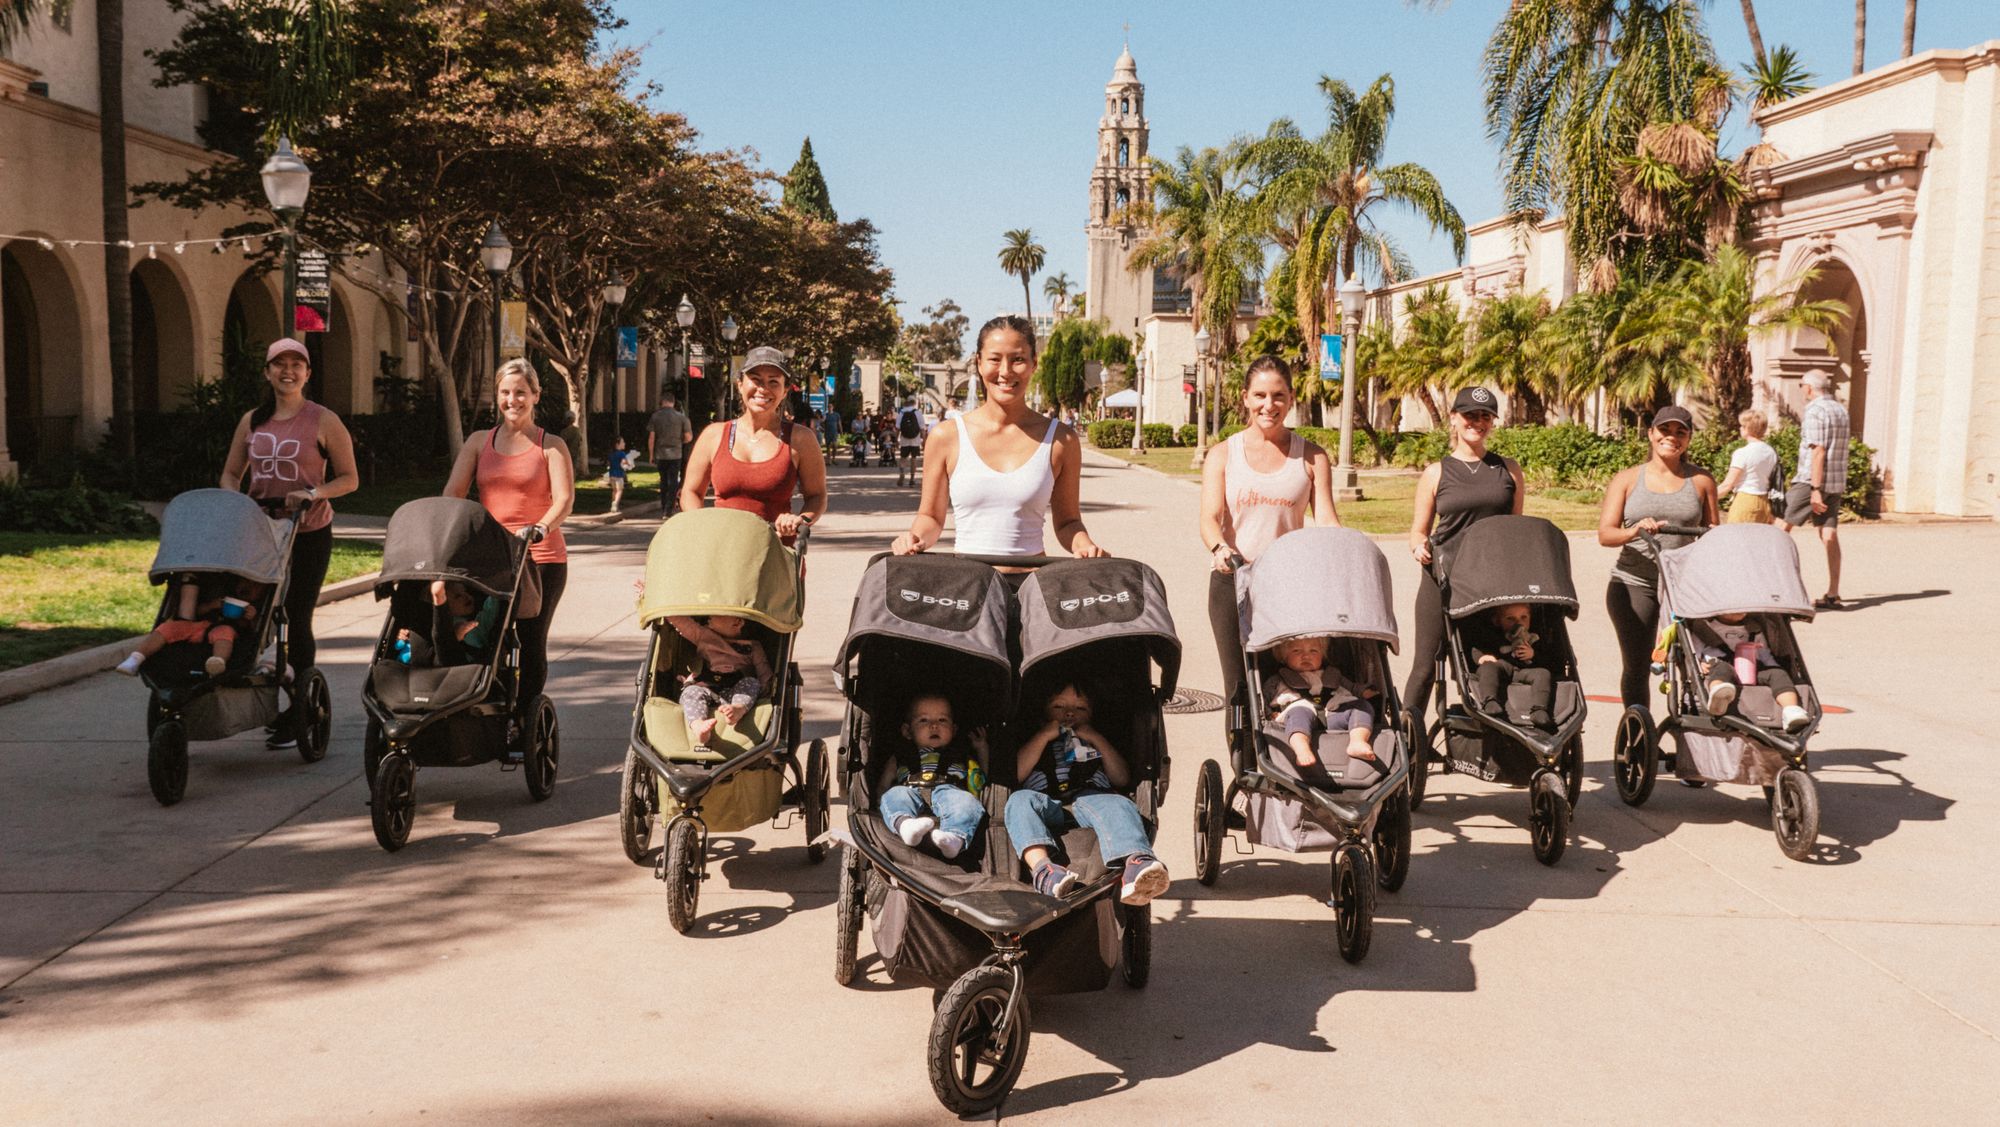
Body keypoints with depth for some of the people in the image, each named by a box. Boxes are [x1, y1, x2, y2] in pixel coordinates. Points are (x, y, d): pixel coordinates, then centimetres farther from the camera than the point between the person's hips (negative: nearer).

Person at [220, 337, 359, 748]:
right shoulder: (252, 421, 10)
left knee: (297, 621, -4)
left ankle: (299, 715, 4)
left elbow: (349, 478, -3)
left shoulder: (324, 421, -3)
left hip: (308, 534, -4)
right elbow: (230, 474, 18)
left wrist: (314, 493, -20)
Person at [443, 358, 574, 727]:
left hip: (541, 559, -3)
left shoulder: (551, 446, 3)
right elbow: (452, 492, 4)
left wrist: (539, 529, -29)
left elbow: (564, 499, -10)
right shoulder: (479, 441, 12)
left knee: (531, 645, 1)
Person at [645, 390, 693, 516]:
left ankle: (663, 508, 17)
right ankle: (669, 509, -4)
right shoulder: (681, 417, -3)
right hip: (675, 454, -1)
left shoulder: (655, 416, -1)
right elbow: (688, 437, -3)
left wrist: (651, 455, 6)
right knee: (673, 481, 3)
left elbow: (651, 438, -2)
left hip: (660, 454, 1)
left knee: (663, 481, 14)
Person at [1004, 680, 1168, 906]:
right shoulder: (1033, 741, 35)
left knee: (1119, 805, -34)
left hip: (1091, 798, 1)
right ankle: (1042, 867, -58)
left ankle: (1136, 864, -64)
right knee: (1019, 800, -34)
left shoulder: (1097, 742, 40)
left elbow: (1122, 779, 21)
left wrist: (1097, 740, 15)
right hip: (1046, 801, 0)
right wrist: (1044, 736, 12)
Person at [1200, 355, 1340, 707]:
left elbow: (1326, 519, -1)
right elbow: (1210, 517, -5)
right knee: (1240, 683, -4)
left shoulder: (1311, 457, 8)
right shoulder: (1223, 455, 7)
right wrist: (1220, 548, -27)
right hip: (1233, 580, 0)